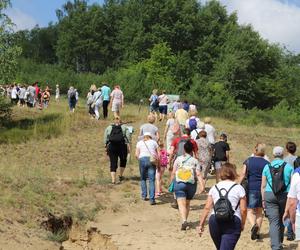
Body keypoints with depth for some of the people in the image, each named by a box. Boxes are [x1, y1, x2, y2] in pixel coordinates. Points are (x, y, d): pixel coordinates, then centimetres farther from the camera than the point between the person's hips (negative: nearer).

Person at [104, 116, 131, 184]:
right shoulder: (124, 127, 11)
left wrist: (106, 148, 8)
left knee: (113, 164, 2)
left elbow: (105, 139, 7)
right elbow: (128, 137, -1)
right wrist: (128, 147, -4)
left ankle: (113, 180, -6)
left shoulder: (108, 128, 15)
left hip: (111, 147, 1)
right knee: (123, 161, 24)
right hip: (122, 146, -1)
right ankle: (121, 176, 23)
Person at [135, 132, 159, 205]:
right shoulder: (154, 142, 17)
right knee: (152, 180, -4)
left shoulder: (139, 142, 16)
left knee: (143, 179, 18)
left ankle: (144, 196, 16)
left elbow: (136, 154, 5)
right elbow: (158, 154, 9)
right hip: (152, 160, 0)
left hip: (142, 159, 0)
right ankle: (152, 199, -10)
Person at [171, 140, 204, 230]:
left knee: (181, 203, -10)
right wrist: (202, 185, -8)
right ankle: (185, 220, 28)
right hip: (191, 185, 2)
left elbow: (173, 173, 3)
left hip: (179, 183, -2)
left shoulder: (178, 159, 4)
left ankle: (184, 221, -29)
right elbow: (198, 174, -5)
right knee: (187, 203, 19)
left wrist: (171, 182, 15)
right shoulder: (195, 161, 4)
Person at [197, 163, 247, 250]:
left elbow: (207, 208, 6)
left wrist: (201, 225, 9)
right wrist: (242, 224, 13)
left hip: (215, 221, 4)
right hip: (232, 223, -3)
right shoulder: (239, 188, 5)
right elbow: (243, 209, -1)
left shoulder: (214, 188, 12)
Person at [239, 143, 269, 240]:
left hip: (251, 189, -2)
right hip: (263, 189, 2)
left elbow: (243, 174, -7)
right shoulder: (266, 163, 1)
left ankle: (254, 225, -25)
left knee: (250, 211, 3)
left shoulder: (248, 161, -1)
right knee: (259, 211, 14)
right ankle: (257, 232, 16)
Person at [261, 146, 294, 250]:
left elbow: (263, 186, 4)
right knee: (282, 220, 19)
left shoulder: (267, 167, 2)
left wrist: (263, 200, 11)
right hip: (285, 195, 1)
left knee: (273, 222, -3)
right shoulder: (289, 167, 0)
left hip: (269, 196, -1)